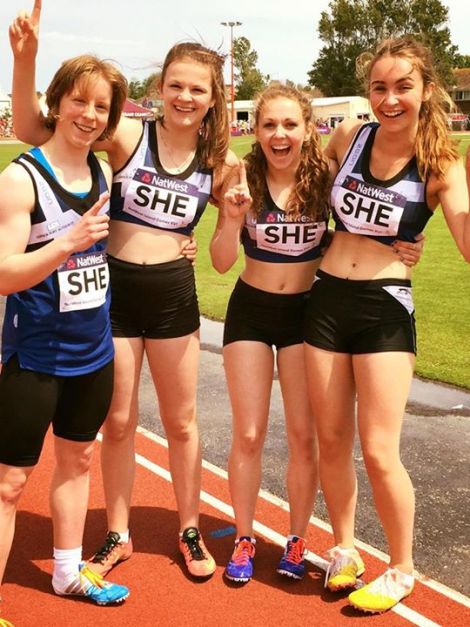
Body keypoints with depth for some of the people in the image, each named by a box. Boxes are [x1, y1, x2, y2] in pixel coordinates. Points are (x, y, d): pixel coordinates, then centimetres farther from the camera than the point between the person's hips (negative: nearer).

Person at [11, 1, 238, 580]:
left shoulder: (219, 161, -1)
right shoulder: (128, 136, -9)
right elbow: (31, 131, -14)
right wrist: (26, 58, -28)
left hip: (174, 293, 2)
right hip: (114, 289, -1)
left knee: (180, 421, 14)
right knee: (118, 422, 12)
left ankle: (189, 531, 34)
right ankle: (117, 535, 31)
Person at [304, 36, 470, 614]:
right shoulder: (348, 137, 1)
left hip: (386, 309, -3)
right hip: (326, 300, 4)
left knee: (378, 451, -2)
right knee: (331, 442, 12)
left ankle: (401, 570, 21)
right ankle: (344, 549, 33)